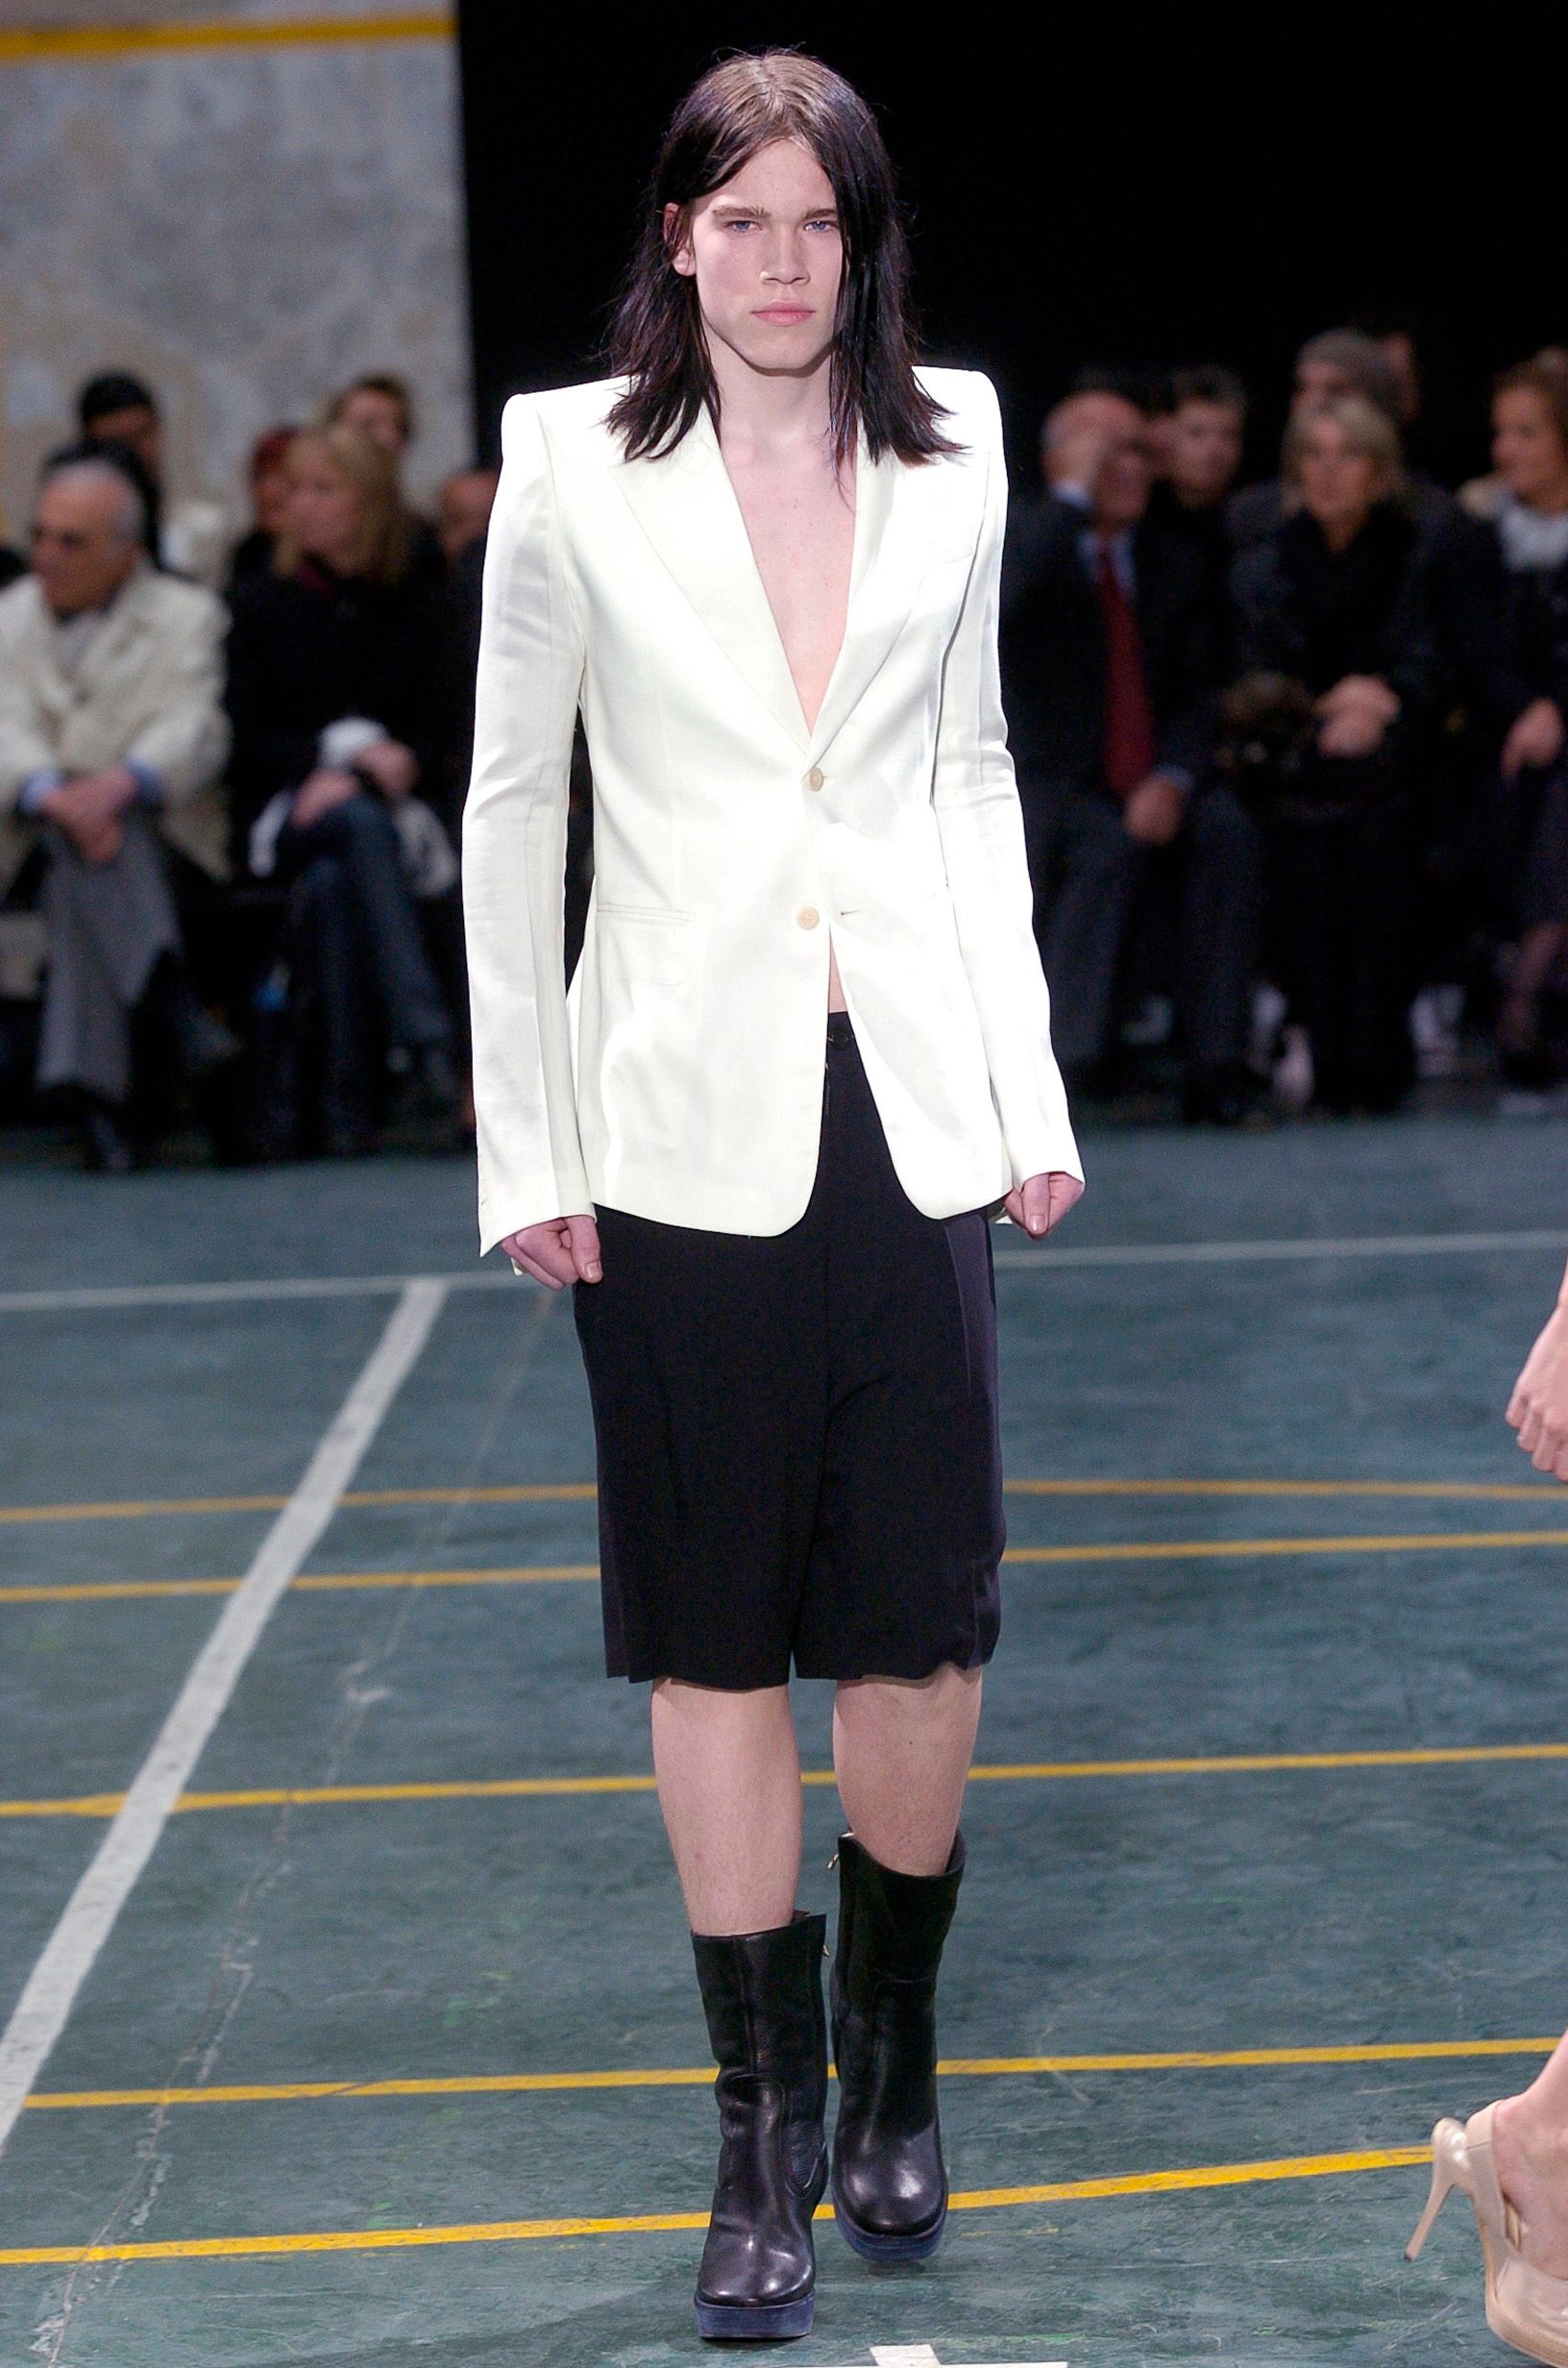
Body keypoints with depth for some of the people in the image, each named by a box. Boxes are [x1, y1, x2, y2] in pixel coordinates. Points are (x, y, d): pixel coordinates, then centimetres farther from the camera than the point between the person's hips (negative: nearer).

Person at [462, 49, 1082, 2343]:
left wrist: (1032, 1087, 8)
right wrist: (524, 1147, -1)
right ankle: (769, 2121, 14)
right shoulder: (574, 466, -1)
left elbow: (976, 770, 13)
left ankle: (894, 2066, 25)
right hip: (688, 1124, -2)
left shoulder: (953, 454, 7)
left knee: (927, 1630, 4)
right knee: (720, 1641, 4)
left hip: (915, 1109, 2)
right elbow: (511, 806, 2)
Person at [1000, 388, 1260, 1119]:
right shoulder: (1023, 539, 2)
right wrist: (1073, 494, -19)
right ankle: (1063, 1061, -30)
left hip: (1150, 794, 4)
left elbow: (1196, 701, 8)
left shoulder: (1176, 565, 14)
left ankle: (1215, 1071, -25)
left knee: (1226, 829, -26)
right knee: (1108, 846, -34)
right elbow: (1003, 595, -24)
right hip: (1045, 790, -4)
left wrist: (1172, 781, -13)